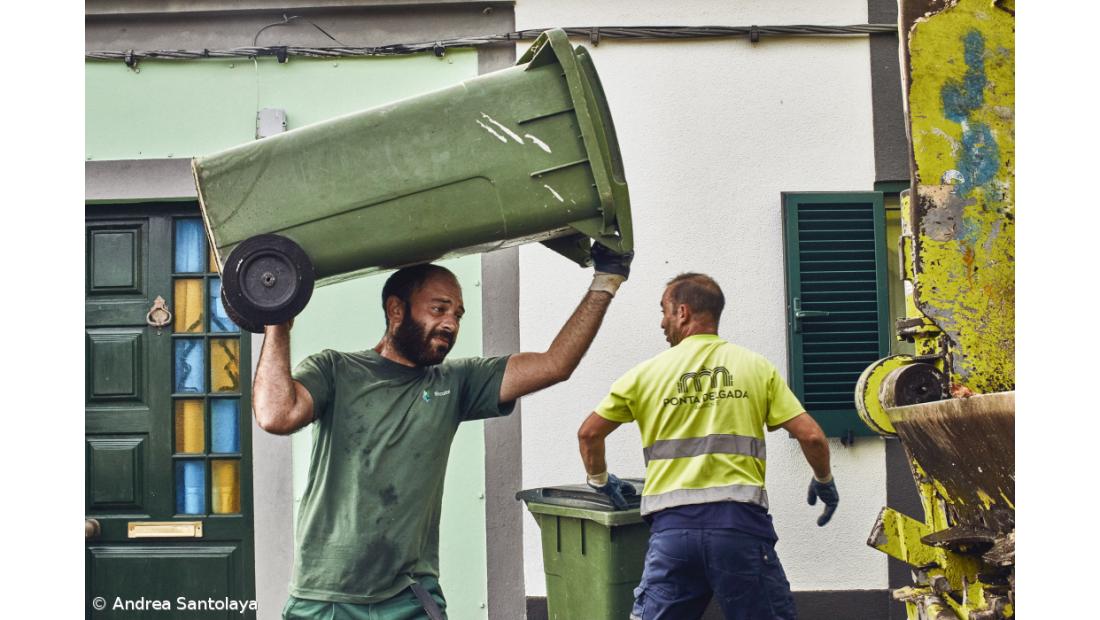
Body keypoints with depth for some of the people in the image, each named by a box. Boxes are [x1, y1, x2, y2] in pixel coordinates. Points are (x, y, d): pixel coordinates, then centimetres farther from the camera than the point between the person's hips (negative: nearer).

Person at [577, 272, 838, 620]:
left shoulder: (646, 373, 9)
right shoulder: (757, 368, 7)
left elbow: (589, 435, 17)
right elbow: (811, 437, 3)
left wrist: (600, 482, 36)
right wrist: (824, 482, 22)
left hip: (672, 525, 1)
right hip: (739, 520, -1)